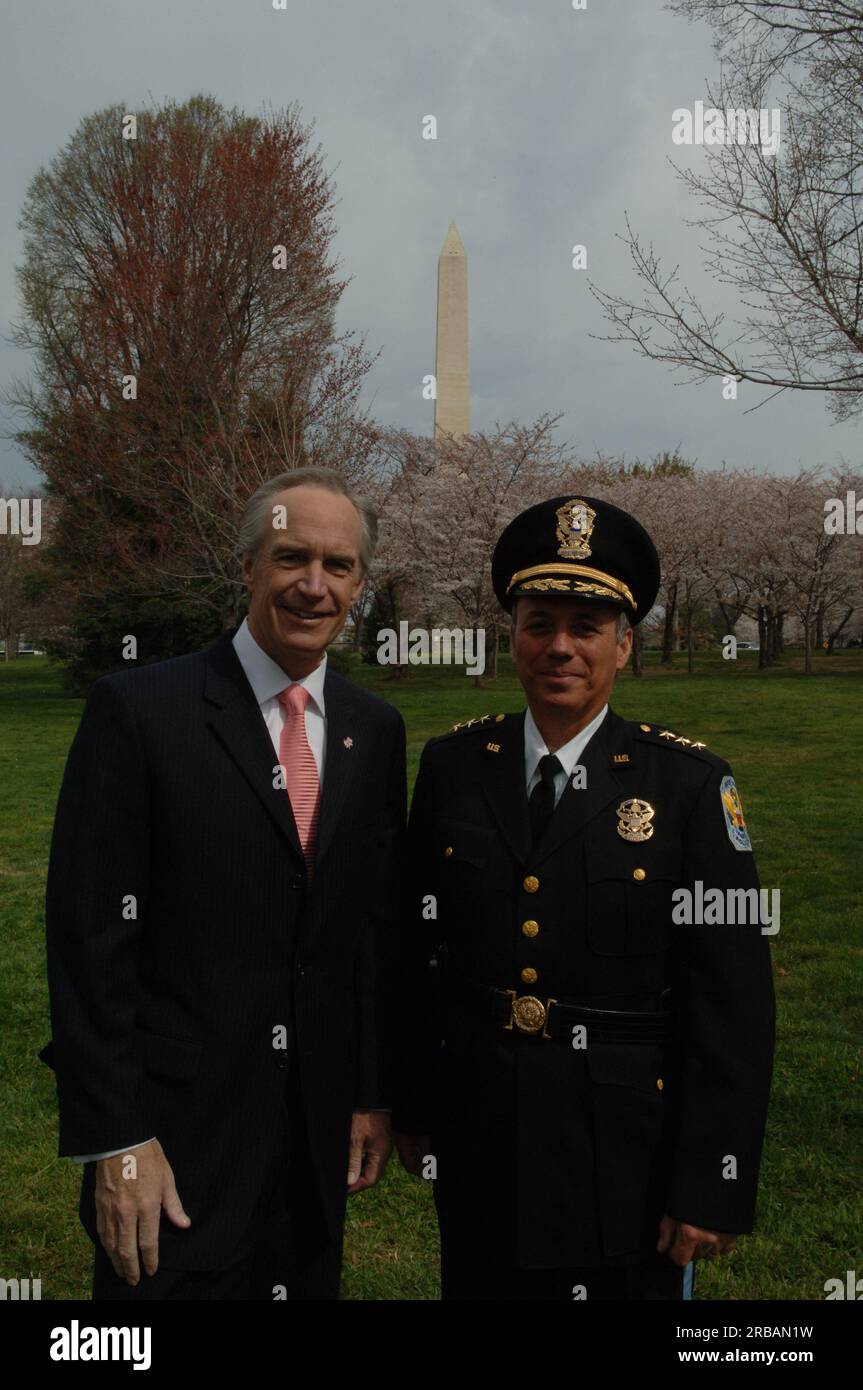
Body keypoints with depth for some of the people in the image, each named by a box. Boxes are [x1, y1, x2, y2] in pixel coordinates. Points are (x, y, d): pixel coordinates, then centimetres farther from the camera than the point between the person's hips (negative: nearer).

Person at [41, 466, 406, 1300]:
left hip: (320, 1130, 5)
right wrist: (114, 1138, -13)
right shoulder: (139, 710, -11)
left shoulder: (375, 732, 4)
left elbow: (379, 926, 8)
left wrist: (374, 1093, 8)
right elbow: (89, 938, -12)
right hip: (175, 1131, -4)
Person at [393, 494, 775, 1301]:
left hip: (627, 1157, -2)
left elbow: (733, 1000, -11)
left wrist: (713, 1183, -11)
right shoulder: (451, 766, -2)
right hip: (478, 1144, 3)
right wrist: (411, 1106, 8)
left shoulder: (690, 786, -11)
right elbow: (418, 949, 4)